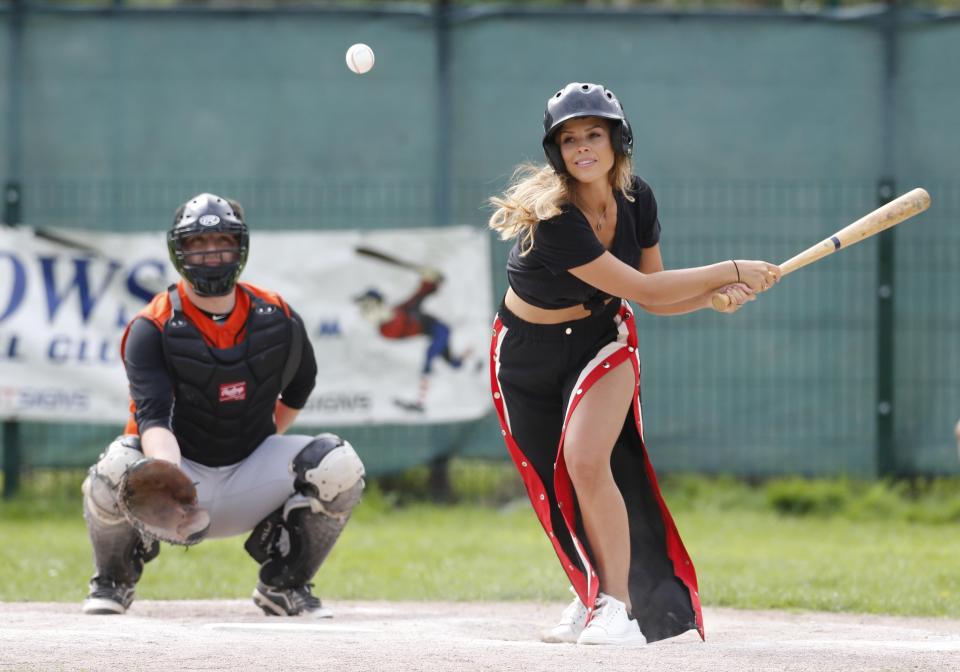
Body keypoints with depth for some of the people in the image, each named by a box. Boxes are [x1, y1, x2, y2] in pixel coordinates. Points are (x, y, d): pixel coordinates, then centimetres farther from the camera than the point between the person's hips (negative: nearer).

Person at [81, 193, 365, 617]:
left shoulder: (278, 319, -2)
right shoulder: (153, 328, -13)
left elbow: (299, 384, 20)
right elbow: (152, 417, -26)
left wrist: (267, 443, 10)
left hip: (251, 474, 3)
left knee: (338, 466, -22)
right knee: (118, 468, -36)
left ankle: (284, 584, 3)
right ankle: (113, 582, -3)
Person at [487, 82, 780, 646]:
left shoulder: (636, 200, -12)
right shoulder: (552, 215, -31)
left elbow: (655, 298, -1)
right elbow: (643, 290, -31)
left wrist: (716, 294, -20)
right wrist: (731, 271, -27)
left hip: (601, 339, 2)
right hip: (527, 354, -1)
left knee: (586, 460, -21)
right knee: (556, 484, 7)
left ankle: (619, 606, -19)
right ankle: (593, 594, 31)